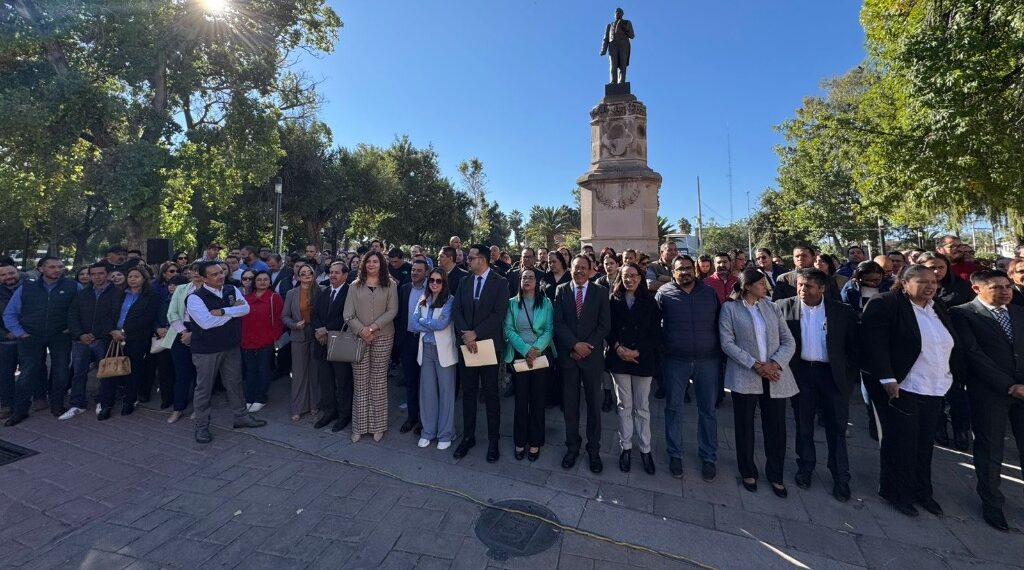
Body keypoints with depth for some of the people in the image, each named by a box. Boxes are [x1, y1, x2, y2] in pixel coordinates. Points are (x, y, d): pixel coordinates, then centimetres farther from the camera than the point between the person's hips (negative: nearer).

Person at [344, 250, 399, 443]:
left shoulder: (390, 285, 4)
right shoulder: (355, 286, 9)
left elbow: (392, 311, -3)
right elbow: (348, 314, 3)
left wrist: (373, 327, -12)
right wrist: (362, 330, -10)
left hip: (383, 338, -1)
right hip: (359, 338, 2)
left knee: (379, 381, 3)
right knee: (360, 383, 4)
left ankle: (378, 425, 13)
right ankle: (359, 426, 16)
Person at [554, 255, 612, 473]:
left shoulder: (600, 292, 2)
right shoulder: (561, 290, 4)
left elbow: (605, 324, -3)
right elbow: (558, 323, -3)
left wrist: (588, 346, -12)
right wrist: (575, 345, -14)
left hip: (592, 355, 0)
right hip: (568, 355, 1)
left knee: (594, 404, 9)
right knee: (570, 404, 10)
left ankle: (593, 450, 24)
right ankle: (572, 447, 26)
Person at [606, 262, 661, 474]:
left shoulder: (649, 302, 1)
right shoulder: (613, 301, 2)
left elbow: (656, 334, -2)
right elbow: (607, 329, 2)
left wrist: (637, 352, -12)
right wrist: (618, 348, -13)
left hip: (643, 360, 0)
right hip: (619, 359, 0)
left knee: (642, 407, 9)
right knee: (624, 405, 10)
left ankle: (645, 449, 23)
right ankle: (626, 447, 22)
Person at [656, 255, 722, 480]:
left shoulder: (710, 293, 5)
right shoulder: (664, 294, -3)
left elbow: (720, 324, 9)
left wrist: (721, 353, 5)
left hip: (707, 360, 2)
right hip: (675, 361, -2)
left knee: (708, 410, 12)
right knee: (673, 407, 9)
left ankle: (708, 457, 30)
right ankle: (675, 454, 27)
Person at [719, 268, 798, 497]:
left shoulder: (772, 307, 8)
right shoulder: (730, 308, -3)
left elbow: (789, 341, 4)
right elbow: (727, 343, -9)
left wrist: (775, 363, -12)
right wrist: (755, 365, -16)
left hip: (775, 377, 3)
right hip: (744, 377, -3)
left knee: (776, 427, 9)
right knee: (745, 427, 10)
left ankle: (775, 475, 30)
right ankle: (748, 472, 29)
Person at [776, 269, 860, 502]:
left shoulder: (842, 312, -3)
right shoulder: (785, 306, -5)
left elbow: (854, 346, 3)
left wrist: (852, 375, -2)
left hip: (832, 374, 0)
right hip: (801, 373, 0)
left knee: (837, 428, 9)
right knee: (803, 426, 13)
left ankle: (840, 478, 24)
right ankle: (805, 468, 30)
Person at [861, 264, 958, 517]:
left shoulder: (938, 308, 10)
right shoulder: (884, 305, -14)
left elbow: (949, 345, 18)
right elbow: (874, 344, -19)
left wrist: (949, 376, 11)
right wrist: (887, 379, -22)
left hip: (934, 390, 7)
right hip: (900, 386, -7)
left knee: (924, 442, 15)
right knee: (901, 442, 3)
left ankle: (922, 491, 31)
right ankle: (896, 492, 19)